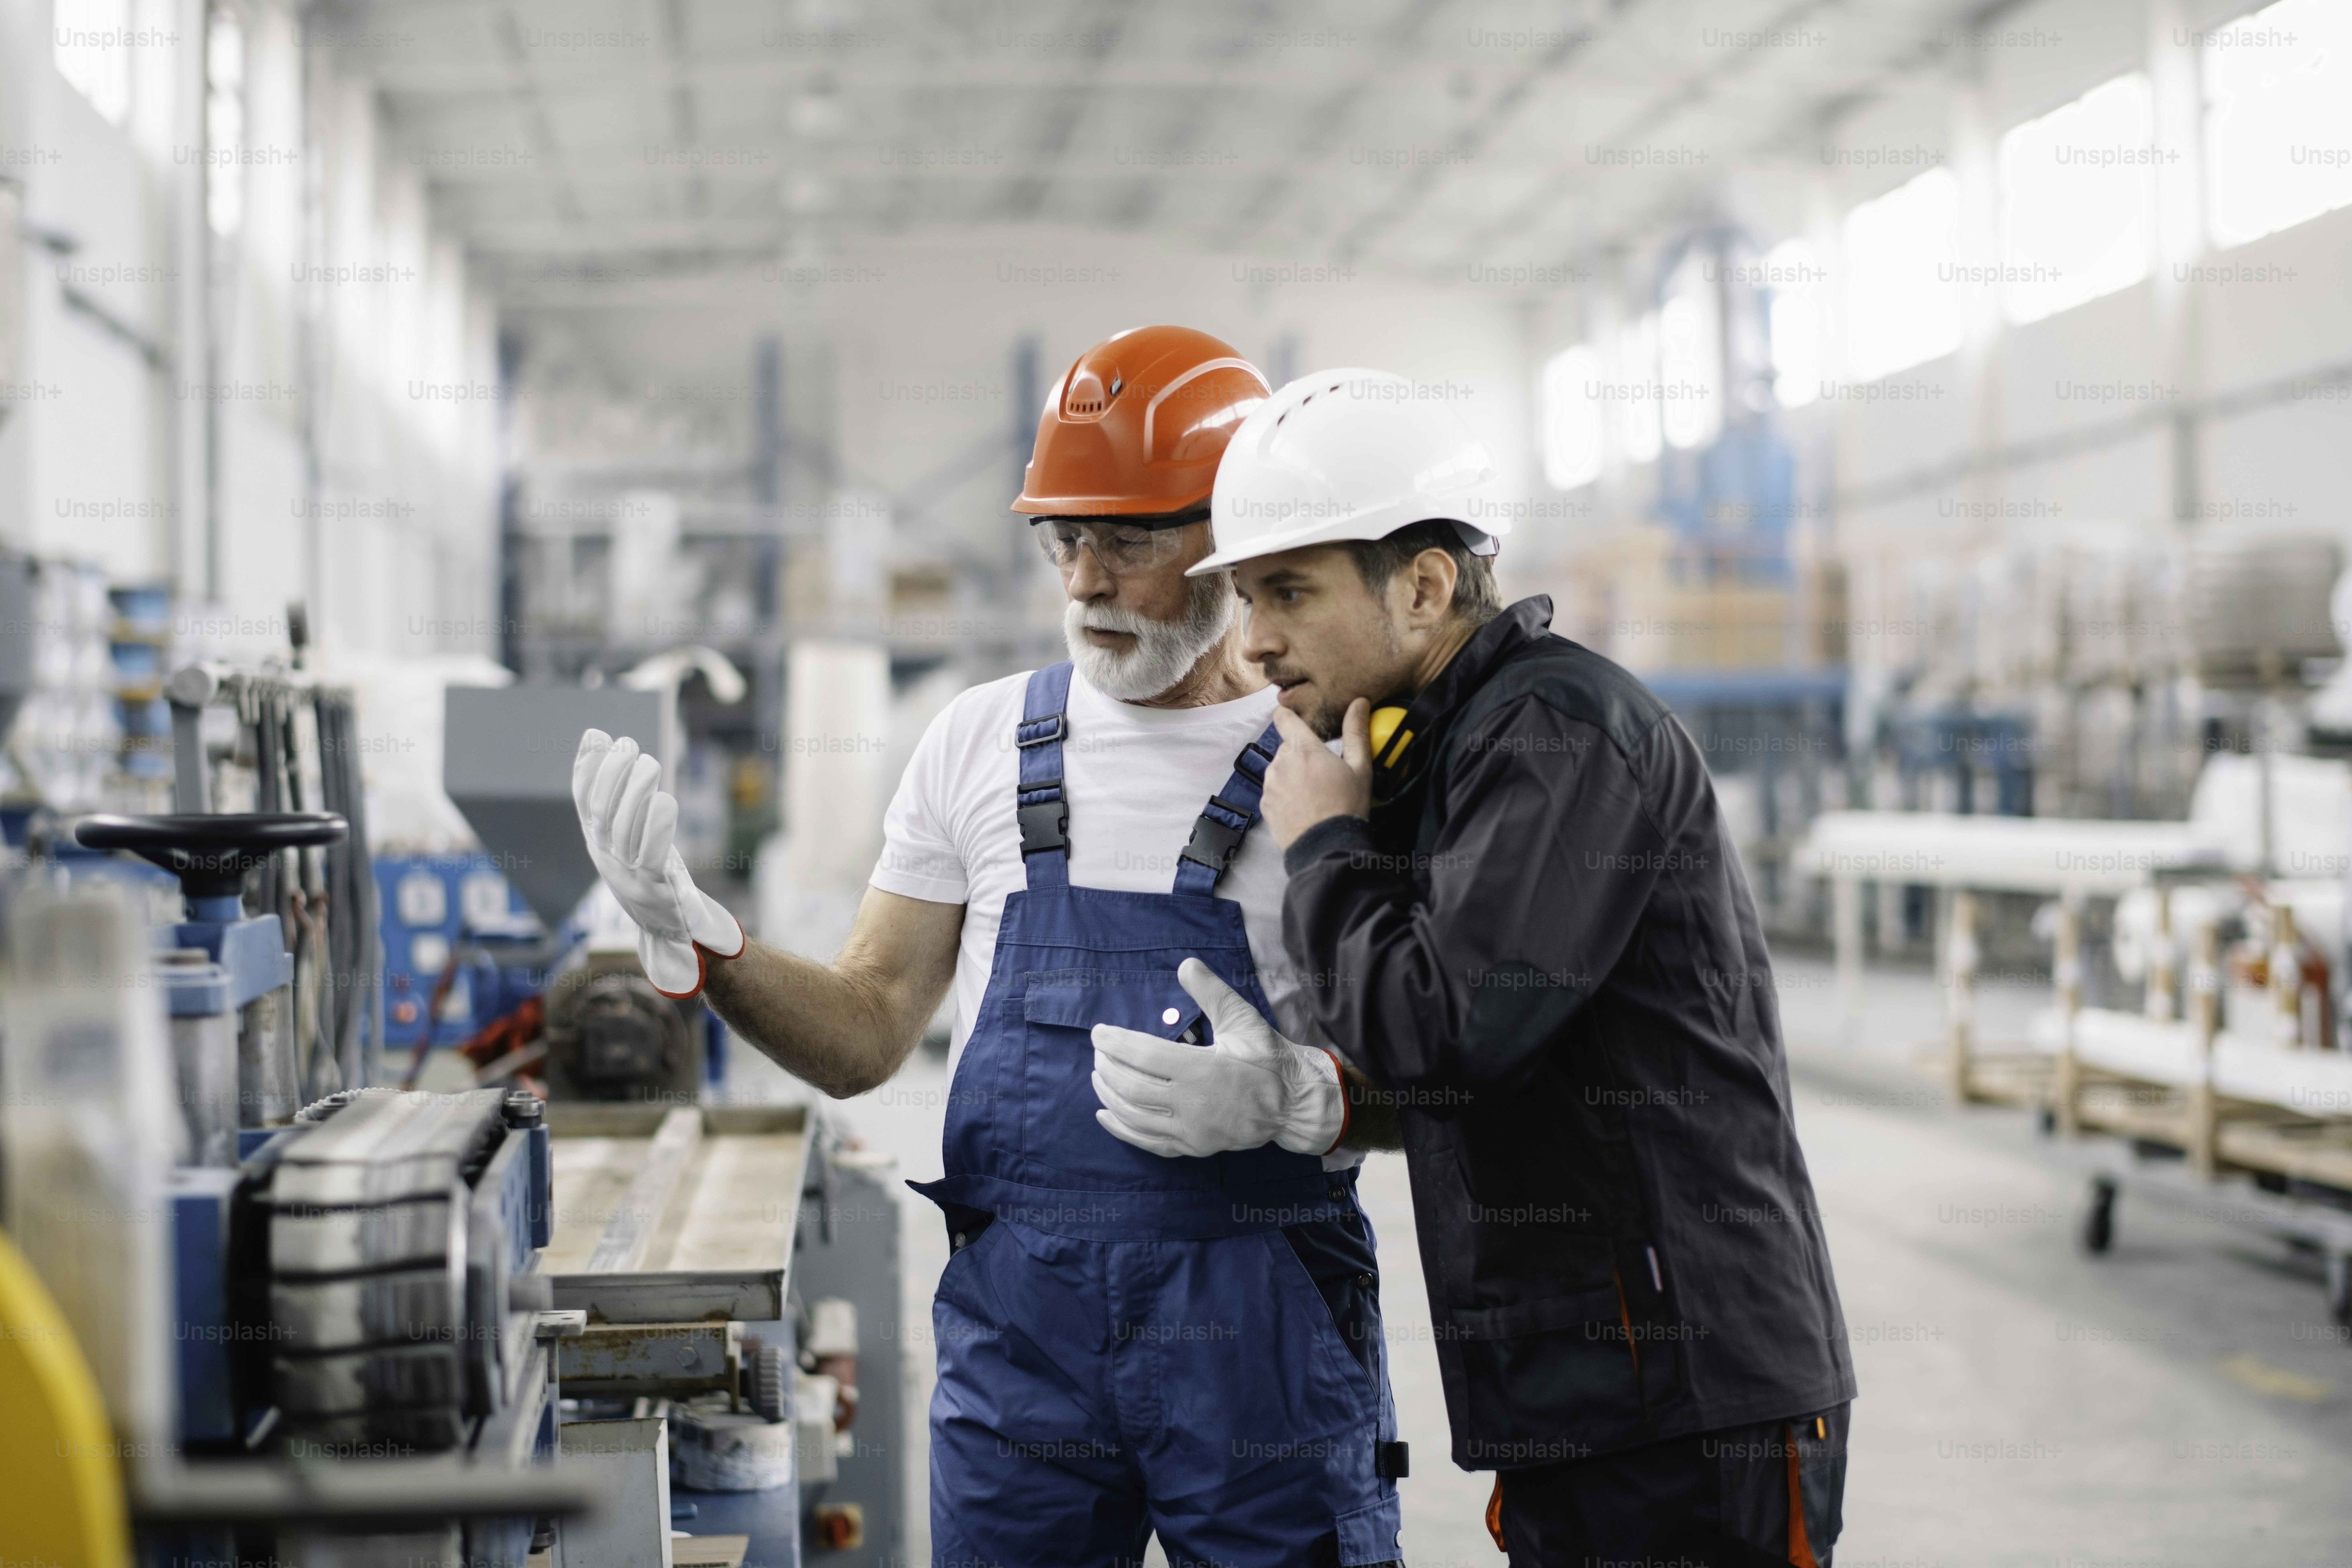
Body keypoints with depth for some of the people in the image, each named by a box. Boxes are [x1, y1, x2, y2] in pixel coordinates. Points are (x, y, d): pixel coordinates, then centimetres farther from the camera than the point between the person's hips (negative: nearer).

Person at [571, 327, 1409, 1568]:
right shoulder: (982, 743, 7)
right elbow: (864, 1038, 8)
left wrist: (1300, 1099, -24)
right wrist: (688, 936, -6)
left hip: (1260, 1325, -3)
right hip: (1016, 1319, 3)